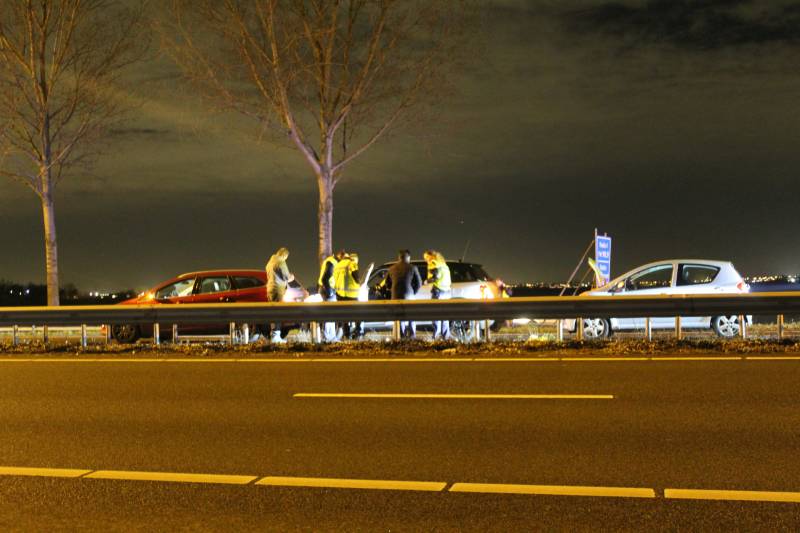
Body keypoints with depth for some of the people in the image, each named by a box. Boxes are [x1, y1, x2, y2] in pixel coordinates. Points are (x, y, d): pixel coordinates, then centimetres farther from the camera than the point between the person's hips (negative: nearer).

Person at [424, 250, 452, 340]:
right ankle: (446, 336, 10)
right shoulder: (443, 264, 23)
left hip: (438, 290, -8)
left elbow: (435, 276, -14)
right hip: (446, 291, 8)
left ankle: (436, 336, -13)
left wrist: (427, 281, 2)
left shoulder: (433, 264, -3)